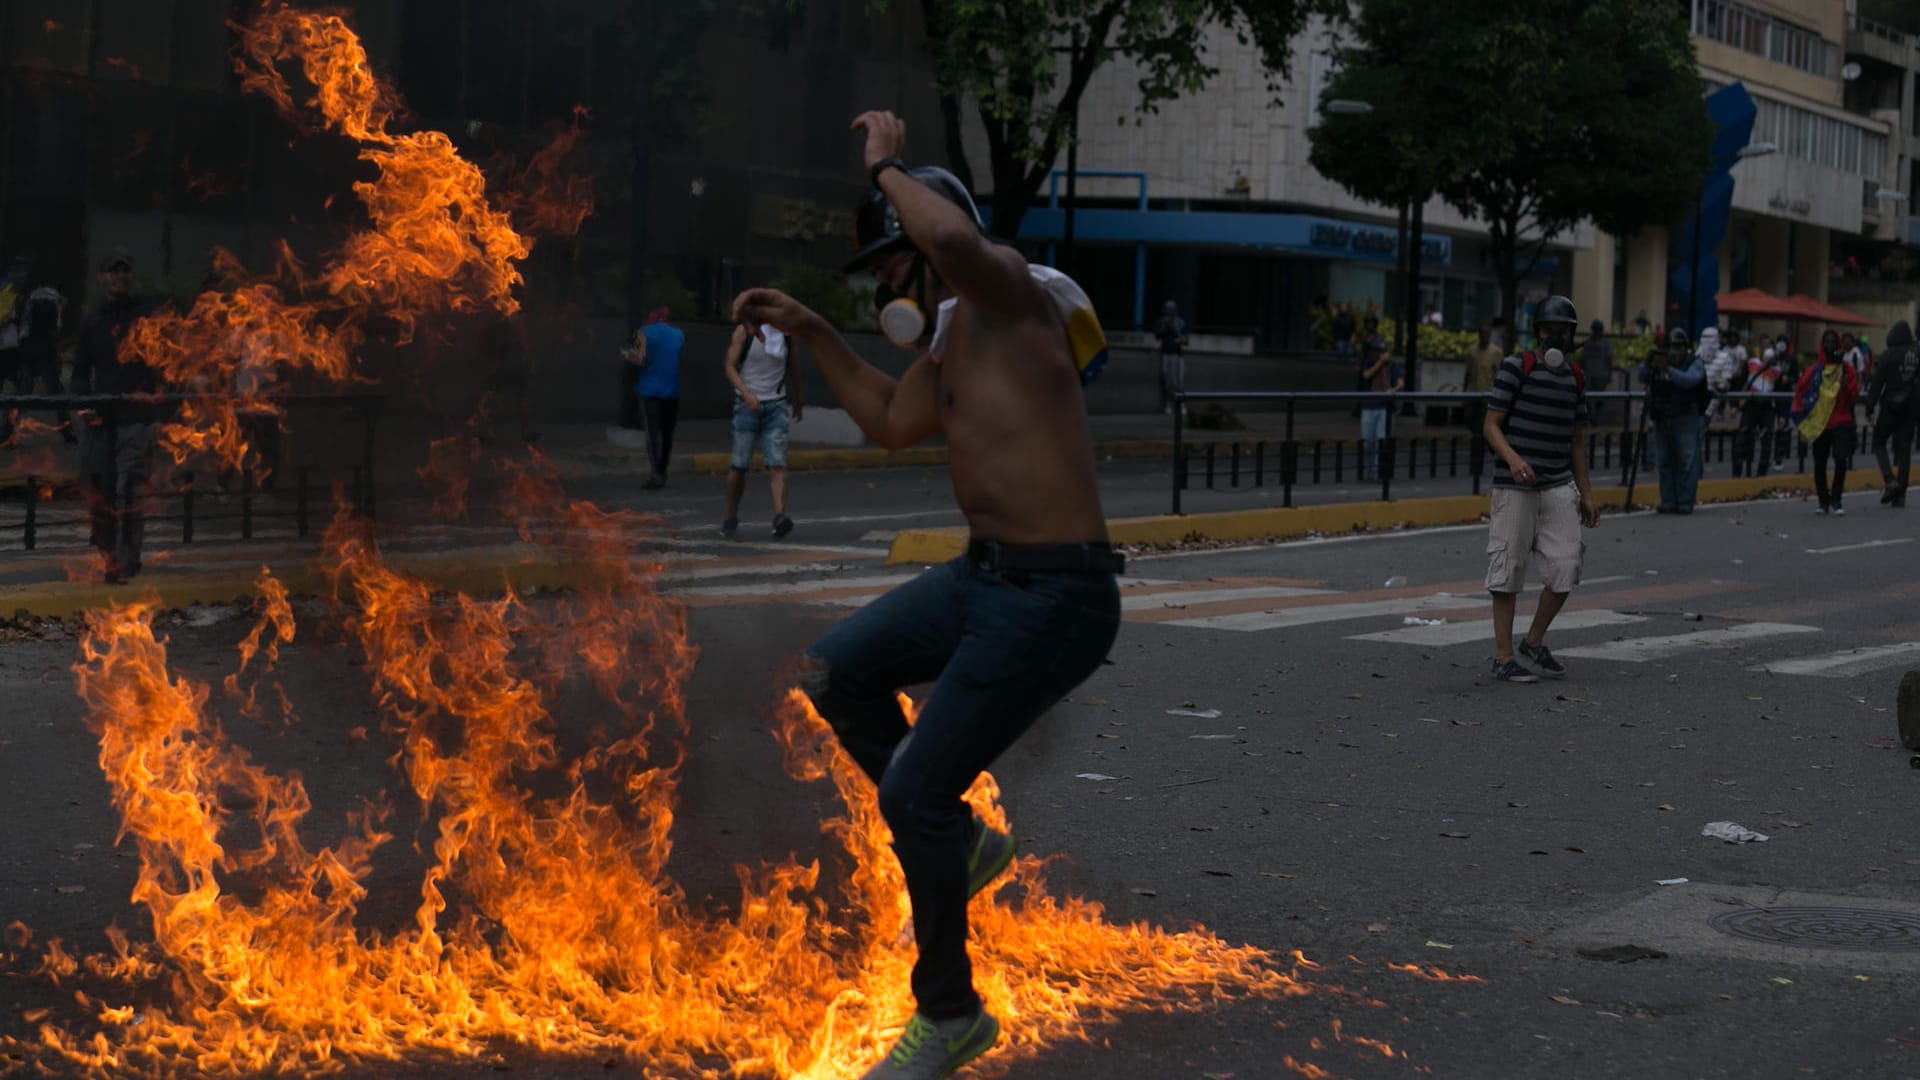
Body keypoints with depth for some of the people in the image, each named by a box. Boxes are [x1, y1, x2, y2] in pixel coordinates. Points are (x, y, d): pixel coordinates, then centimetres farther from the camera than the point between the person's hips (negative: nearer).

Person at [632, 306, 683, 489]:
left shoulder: (645, 333, -3)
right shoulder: (679, 335, 7)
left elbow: (641, 361, -12)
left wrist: (631, 358, 9)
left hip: (650, 390, -3)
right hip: (672, 390, 3)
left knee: (653, 432, -5)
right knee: (667, 433, 13)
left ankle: (655, 475, -16)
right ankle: (662, 473, 20)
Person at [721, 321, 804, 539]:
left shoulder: (786, 333, 8)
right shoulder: (745, 331, -2)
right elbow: (730, 367, -7)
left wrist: (797, 400, 28)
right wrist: (746, 394, -21)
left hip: (776, 405, 2)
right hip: (748, 405, -2)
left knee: (777, 464, -12)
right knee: (740, 465, 0)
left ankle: (780, 516, -25)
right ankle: (731, 519, 15)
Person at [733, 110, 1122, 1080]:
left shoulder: (1013, 298, -14)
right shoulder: (951, 339, 14)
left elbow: (955, 238, -38)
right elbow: (892, 421, 32)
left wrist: (885, 165, -20)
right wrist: (808, 330, 28)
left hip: (1055, 596, -10)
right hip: (982, 576, 10)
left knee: (914, 791, -6)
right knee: (833, 675, 19)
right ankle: (958, 843, 27)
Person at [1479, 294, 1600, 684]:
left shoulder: (1575, 378, 13)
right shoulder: (1516, 368, -4)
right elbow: (1491, 425, -7)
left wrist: (1585, 493, 17)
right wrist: (1513, 459, -24)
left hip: (1559, 487, 5)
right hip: (1515, 487, -5)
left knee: (1566, 568, -2)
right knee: (1508, 571, -2)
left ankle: (1534, 642, 18)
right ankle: (1503, 657, 6)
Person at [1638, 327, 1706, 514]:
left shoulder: (1694, 363, -1)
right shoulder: (1659, 360, 13)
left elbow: (1689, 380, -19)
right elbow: (1642, 377, 4)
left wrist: (1668, 369, -28)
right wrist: (1648, 364, -15)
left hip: (1685, 419, -5)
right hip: (1662, 420, 5)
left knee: (1686, 462, -6)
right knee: (1664, 462, 6)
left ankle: (1685, 502, -4)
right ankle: (1668, 502, 10)